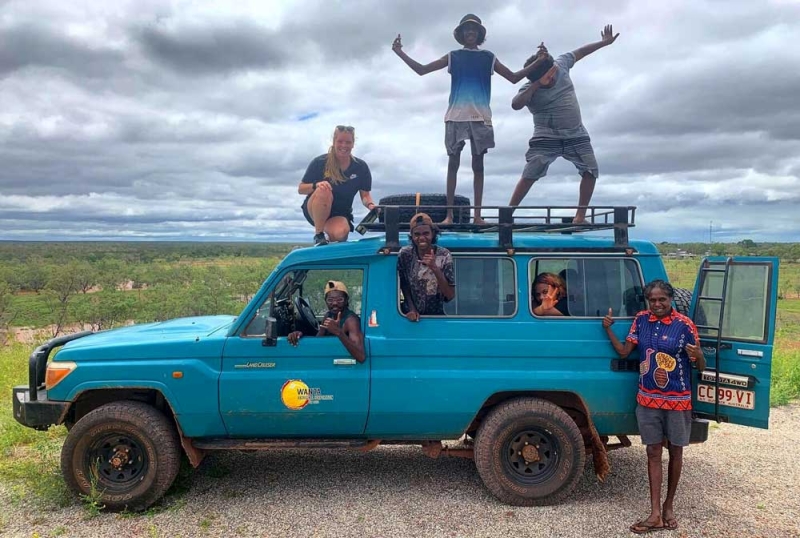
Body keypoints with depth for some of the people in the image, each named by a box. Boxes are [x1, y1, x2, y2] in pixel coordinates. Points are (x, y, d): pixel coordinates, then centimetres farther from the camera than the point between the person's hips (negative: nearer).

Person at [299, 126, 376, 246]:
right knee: (324, 191, -35)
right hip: (314, 211, -1)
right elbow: (301, 189, -7)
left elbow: (365, 195, -2)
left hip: (340, 214, 1)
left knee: (340, 233, -34)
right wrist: (316, 185, -29)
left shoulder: (361, 167, -3)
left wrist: (371, 205, -26)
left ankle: (331, 238, 6)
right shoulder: (320, 162, -11)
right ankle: (318, 235, -17)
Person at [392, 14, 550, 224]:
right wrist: (400, 53, 1)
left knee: (478, 163, 1)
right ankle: (449, 214, -3)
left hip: (480, 116, 1)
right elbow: (422, 70, 10)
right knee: (453, 162, -3)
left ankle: (477, 215, 2)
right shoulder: (453, 57, 12)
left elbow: (514, 78, 15)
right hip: (456, 115, -1)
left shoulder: (488, 58, 14)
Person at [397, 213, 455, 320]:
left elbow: (450, 296, -13)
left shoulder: (444, 256, -11)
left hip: (436, 315, -1)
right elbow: (404, 285, 6)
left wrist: (434, 268, -22)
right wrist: (411, 309, -6)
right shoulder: (405, 254, -8)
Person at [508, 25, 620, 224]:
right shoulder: (530, 89, -16)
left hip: (576, 134, 5)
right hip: (547, 137, -4)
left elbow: (580, 52, 15)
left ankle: (581, 214, 4)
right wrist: (535, 85, -36)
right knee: (530, 175, -11)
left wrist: (604, 42, 22)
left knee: (590, 171, -4)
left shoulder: (560, 64, -2)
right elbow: (515, 105, -35)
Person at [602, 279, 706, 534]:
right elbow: (623, 351, 3)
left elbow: (701, 367, -8)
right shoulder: (641, 320, -1)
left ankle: (669, 506, 30)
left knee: (675, 451, 12)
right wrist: (608, 329, -10)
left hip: (678, 400, -3)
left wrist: (698, 355, -30)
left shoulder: (684, 325, -12)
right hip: (648, 399, 3)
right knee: (653, 452, 6)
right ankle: (655, 514, 12)